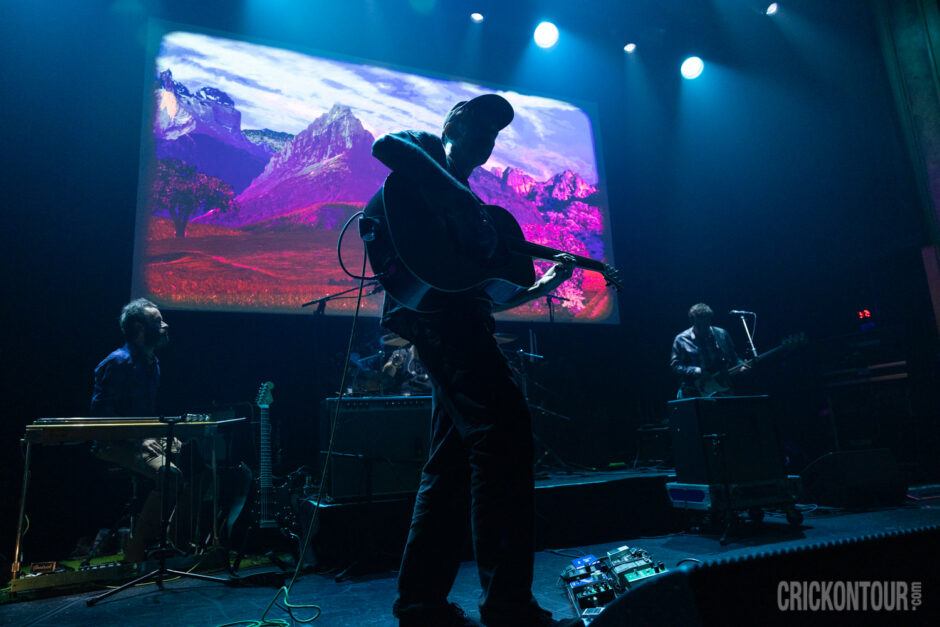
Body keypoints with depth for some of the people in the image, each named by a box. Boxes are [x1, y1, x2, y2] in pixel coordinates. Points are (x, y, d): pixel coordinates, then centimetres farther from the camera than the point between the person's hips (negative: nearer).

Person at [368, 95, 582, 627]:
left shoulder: (466, 199, 32)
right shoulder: (426, 149, 14)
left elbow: (489, 296, 26)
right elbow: (387, 145, -14)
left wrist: (546, 284, 17)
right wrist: (460, 198, -18)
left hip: (454, 313, 10)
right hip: (432, 306, -9)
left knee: (454, 460, 6)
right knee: (505, 430, -18)